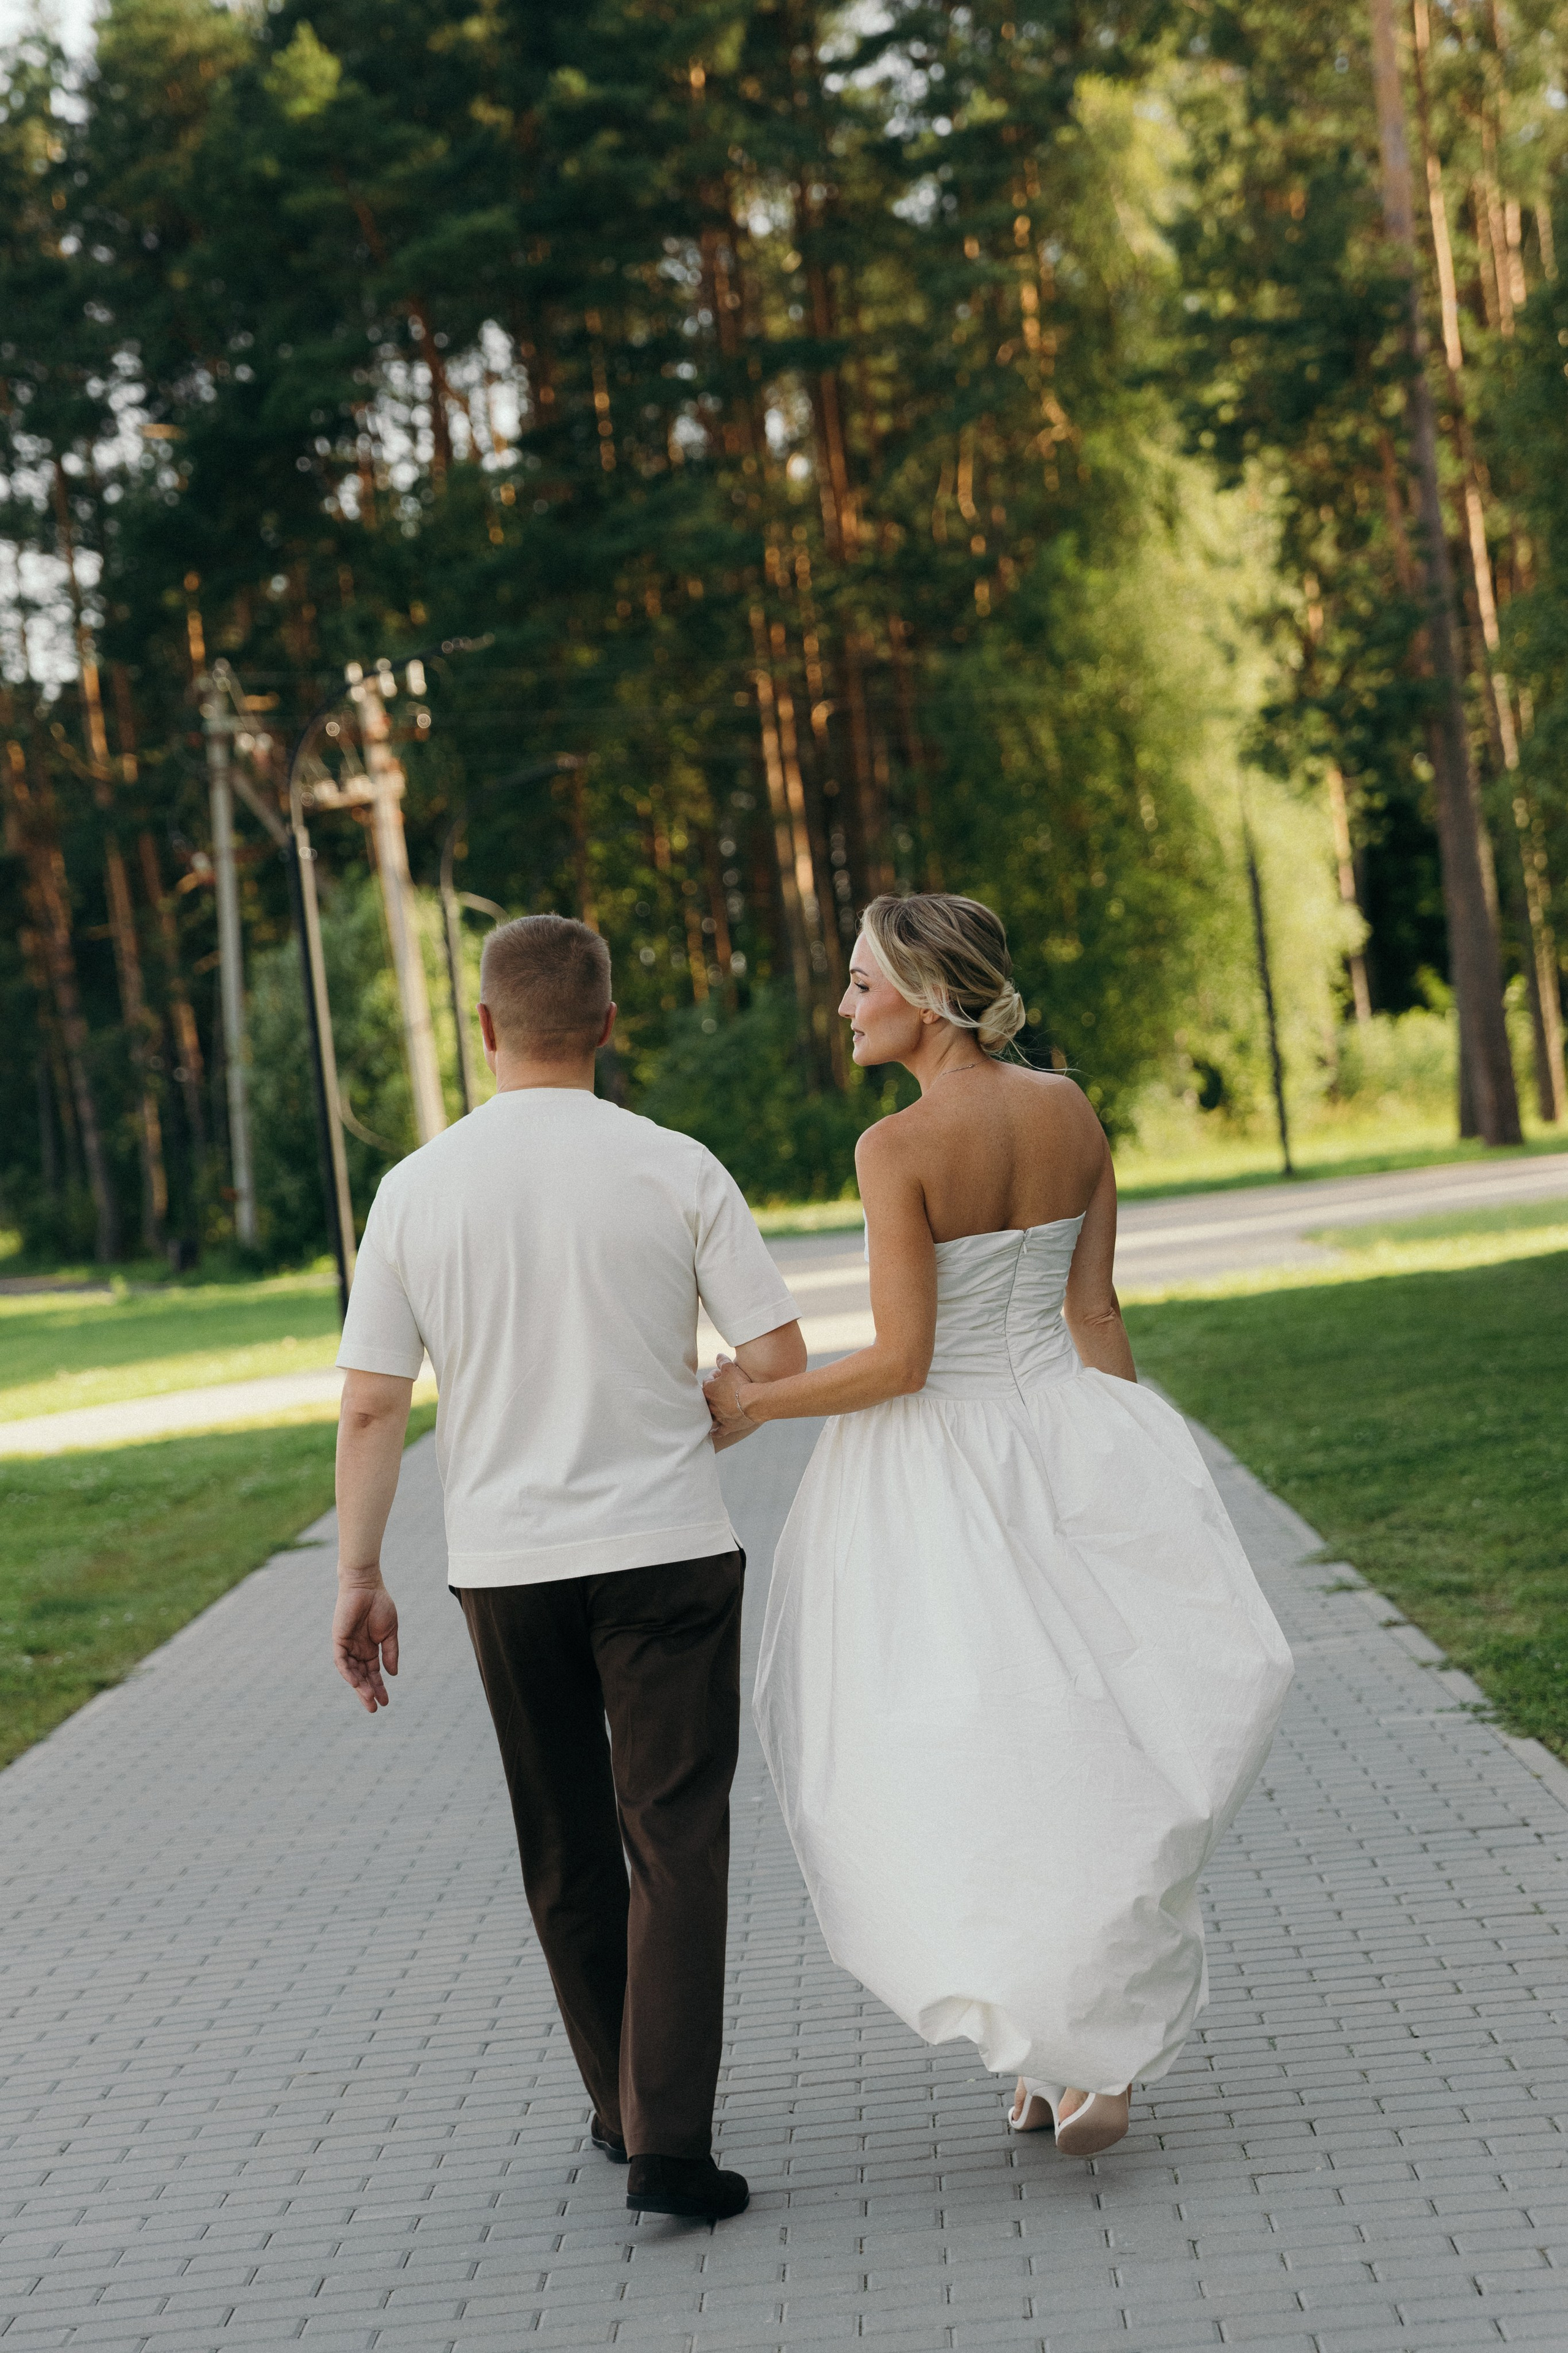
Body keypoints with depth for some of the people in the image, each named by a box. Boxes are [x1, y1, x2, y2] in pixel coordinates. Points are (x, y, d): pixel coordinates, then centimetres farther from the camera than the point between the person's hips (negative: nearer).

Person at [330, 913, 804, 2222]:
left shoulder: (417, 1191, -3)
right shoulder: (676, 1172, -6)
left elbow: (370, 1405, -3)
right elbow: (781, 1362, -5)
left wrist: (360, 1577, 4)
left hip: (503, 1560, 2)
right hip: (664, 1545, -2)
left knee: (565, 1854, 16)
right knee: (675, 1842, -1)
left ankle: (622, 2107, 30)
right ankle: (668, 2146, -10)